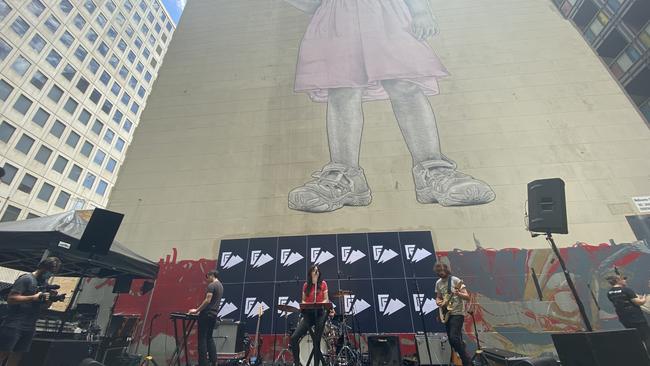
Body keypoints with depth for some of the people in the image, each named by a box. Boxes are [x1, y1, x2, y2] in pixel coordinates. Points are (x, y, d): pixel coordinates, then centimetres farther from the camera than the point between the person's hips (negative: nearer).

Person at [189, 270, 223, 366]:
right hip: (213, 314, 9)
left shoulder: (211, 285, -14)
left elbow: (207, 300, -22)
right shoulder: (220, 286, 16)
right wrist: (200, 310, 27)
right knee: (209, 337, 15)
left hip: (207, 314, -9)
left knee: (202, 338, -1)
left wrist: (197, 310, -13)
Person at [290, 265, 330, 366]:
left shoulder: (323, 284, 1)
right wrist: (303, 305, -10)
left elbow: (326, 300, -1)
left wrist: (319, 304, -18)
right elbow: (303, 300, 12)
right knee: (294, 337, -10)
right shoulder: (306, 285, 7)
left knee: (316, 341, 1)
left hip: (320, 313, -2)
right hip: (308, 314, 2)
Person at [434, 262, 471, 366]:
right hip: (447, 314, 6)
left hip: (457, 313, -6)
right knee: (452, 340, 9)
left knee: (454, 337, -18)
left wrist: (458, 294, -33)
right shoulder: (438, 283, 6)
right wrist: (438, 302, -7)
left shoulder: (455, 280, -11)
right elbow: (438, 297, 16)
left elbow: (467, 296, -13)